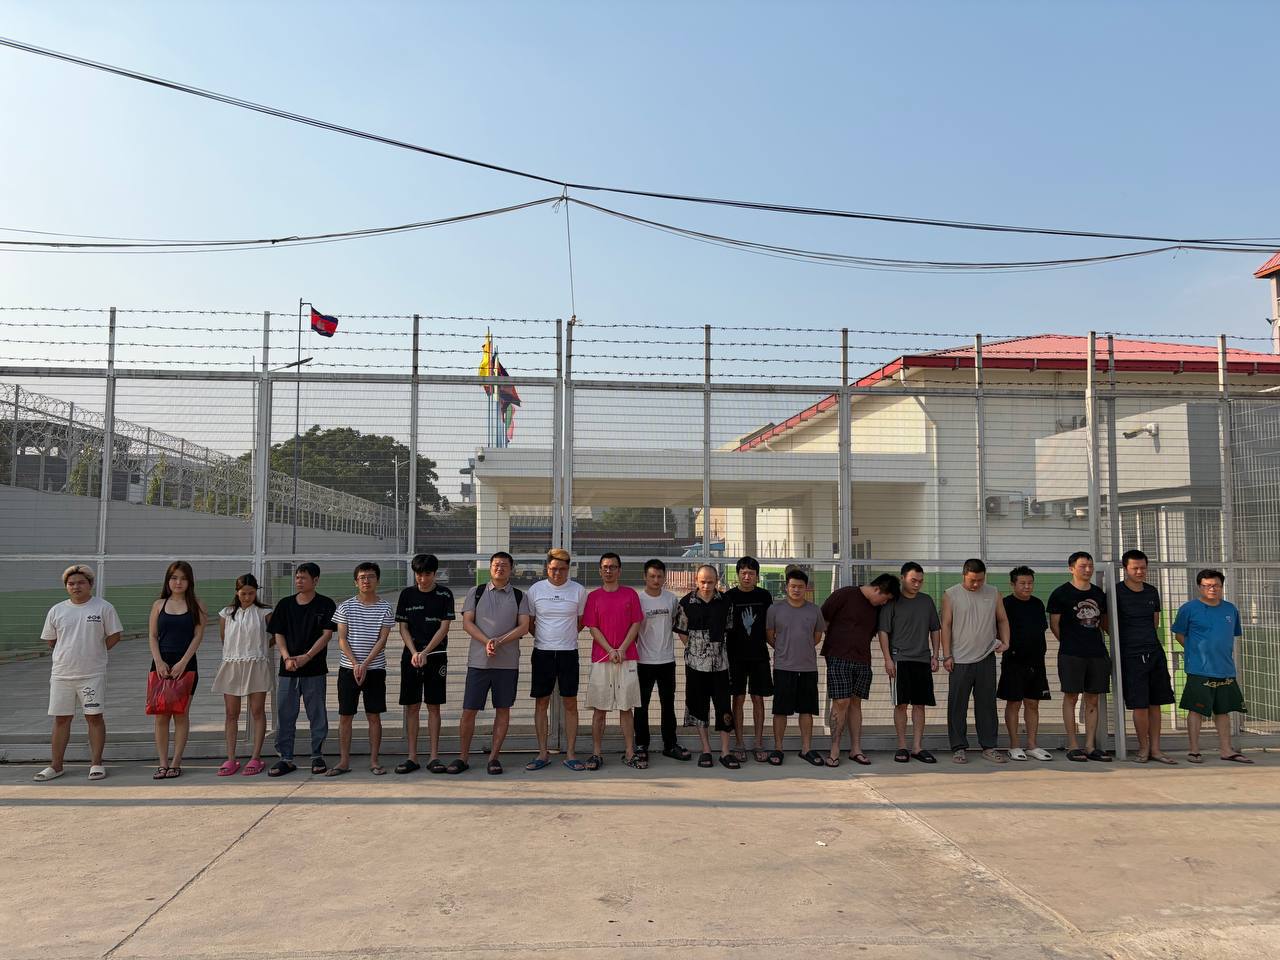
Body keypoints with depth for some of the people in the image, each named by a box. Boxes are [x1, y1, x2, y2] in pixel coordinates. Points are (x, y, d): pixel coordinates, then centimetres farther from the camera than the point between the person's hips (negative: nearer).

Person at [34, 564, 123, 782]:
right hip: (61, 674, 3)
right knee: (61, 719, 8)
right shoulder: (56, 610, 8)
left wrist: (94, 651, -1)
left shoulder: (104, 607, -1)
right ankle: (56, 766, 17)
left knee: (94, 717, 0)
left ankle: (96, 763, 7)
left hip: (92, 674, -3)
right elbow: (50, 640, 16)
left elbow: (114, 636, 2)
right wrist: (71, 654, 9)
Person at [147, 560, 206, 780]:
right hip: (161, 664, 2)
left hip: (186, 665, -2)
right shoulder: (159, 605, 8)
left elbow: (198, 635, -4)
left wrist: (183, 662, -12)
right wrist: (159, 661, -8)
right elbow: (152, 636, 5)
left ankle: (176, 762, 7)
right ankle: (163, 763, 8)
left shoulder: (196, 606, 2)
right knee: (160, 716, 2)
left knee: (181, 715, 1)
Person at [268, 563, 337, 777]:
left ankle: (317, 756, 14)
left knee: (317, 715, 4)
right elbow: (278, 635, 7)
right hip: (287, 669, 3)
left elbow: (326, 634, -6)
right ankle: (285, 758, 14)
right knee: (285, 715, 5)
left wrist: (306, 657, -16)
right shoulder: (285, 604, 9)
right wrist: (287, 658, -10)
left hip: (315, 669, -3)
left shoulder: (325, 604, 0)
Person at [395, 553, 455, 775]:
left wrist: (425, 652, -13)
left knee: (434, 706, 1)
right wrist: (414, 653, -10)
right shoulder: (407, 594, 5)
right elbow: (403, 628, 5)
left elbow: (444, 627, -5)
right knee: (411, 707, 3)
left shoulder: (444, 594, -1)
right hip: (411, 656, 2)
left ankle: (434, 756, 6)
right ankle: (412, 757, 9)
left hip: (436, 656, -2)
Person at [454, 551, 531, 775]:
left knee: (503, 709, 4)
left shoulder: (519, 596, 7)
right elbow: (467, 623, 1)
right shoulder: (476, 593, 8)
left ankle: (493, 757, 14)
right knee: (469, 710, 0)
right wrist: (486, 642, -14)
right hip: (478, 661, 0)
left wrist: (499, 642, -15)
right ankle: (462, 758, 12)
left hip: (508, 662, 0)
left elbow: (523, 627, -2)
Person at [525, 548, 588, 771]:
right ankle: (543, 753, 13)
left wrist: (566, 636, 5)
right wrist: (543, 638, 6)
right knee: (541, 703, 4)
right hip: (542, 652, 1)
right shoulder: (535, 590, 2)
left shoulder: (578, 590, 1)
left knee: (570, 703, 2)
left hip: (568, 652, 0)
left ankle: (570, 754, 9)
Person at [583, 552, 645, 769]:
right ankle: (597, 753, 9)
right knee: (599, 709, 2)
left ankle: (629, 753, 10)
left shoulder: (630, 594, 6)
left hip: (627, 659, 0)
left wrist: (622, 649, -9)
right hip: (601, 659, 0)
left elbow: (636, 624, 2)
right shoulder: (594, 596, 5)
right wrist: (610, 651, -11)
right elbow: (592, 628, 0)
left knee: (626, 707, 4)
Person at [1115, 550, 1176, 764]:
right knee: (1140, 705, -4)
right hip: (1131, 655, -5)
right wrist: (1131, 642, 1)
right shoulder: (1117, 592, -6)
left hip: (1154, 652, 5)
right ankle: (1143, 748, 10)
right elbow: (1110, 624, -2)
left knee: (1155, 703, 6)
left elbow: (1155, 623, 20)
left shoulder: (1152, 592, 11)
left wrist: (1150, 641, 15)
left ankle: (1155, 749, 13)